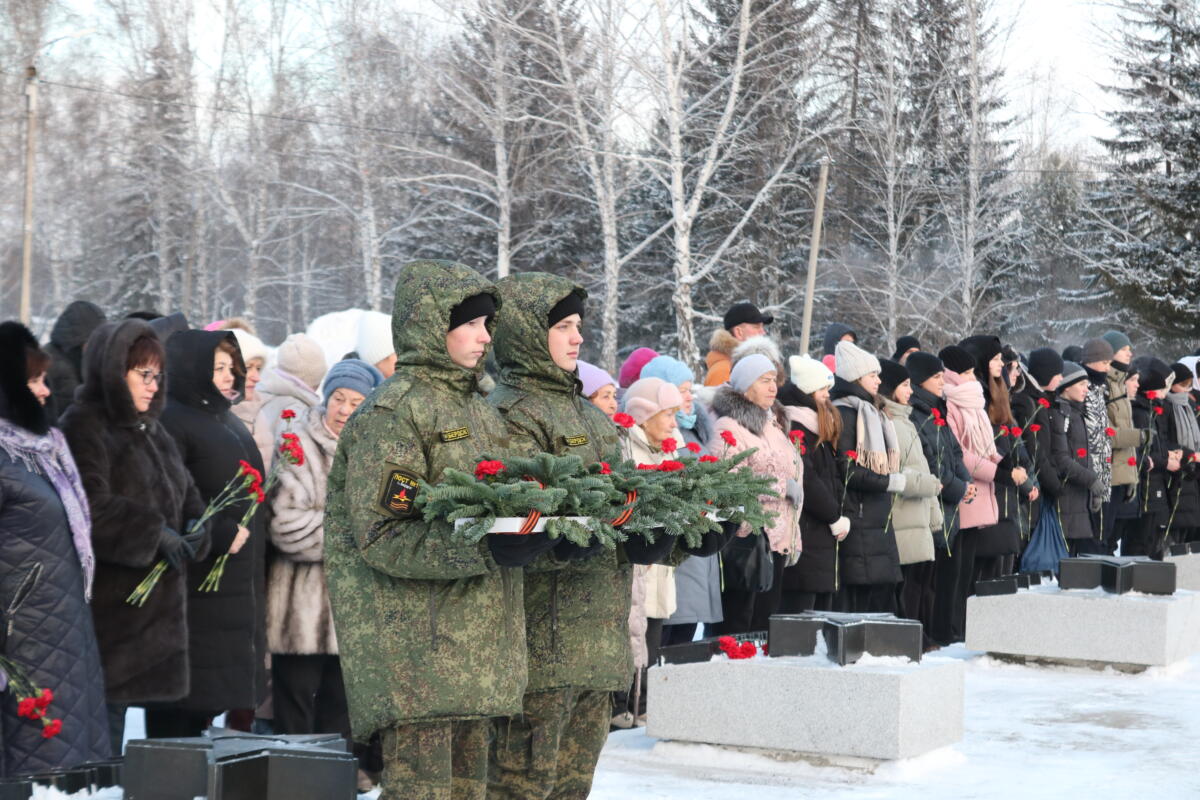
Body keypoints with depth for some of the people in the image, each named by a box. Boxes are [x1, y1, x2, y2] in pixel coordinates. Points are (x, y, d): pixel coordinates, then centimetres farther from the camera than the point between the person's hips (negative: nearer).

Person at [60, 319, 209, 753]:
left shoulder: (151, 431, 18)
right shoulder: (84, 428, -10)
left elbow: (185, 493, 22)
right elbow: (92, 507, -21)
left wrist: (196, 525, 0)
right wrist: (156, 534, -20)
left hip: (153, 600, 8)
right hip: (106, 600, -8)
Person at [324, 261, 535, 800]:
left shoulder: (476, 410, 18)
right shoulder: (393, 411, -10)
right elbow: (380, 536, -17)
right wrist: (487, 548, -25)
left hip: (475, 646, 9)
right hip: (416, 648, -9)